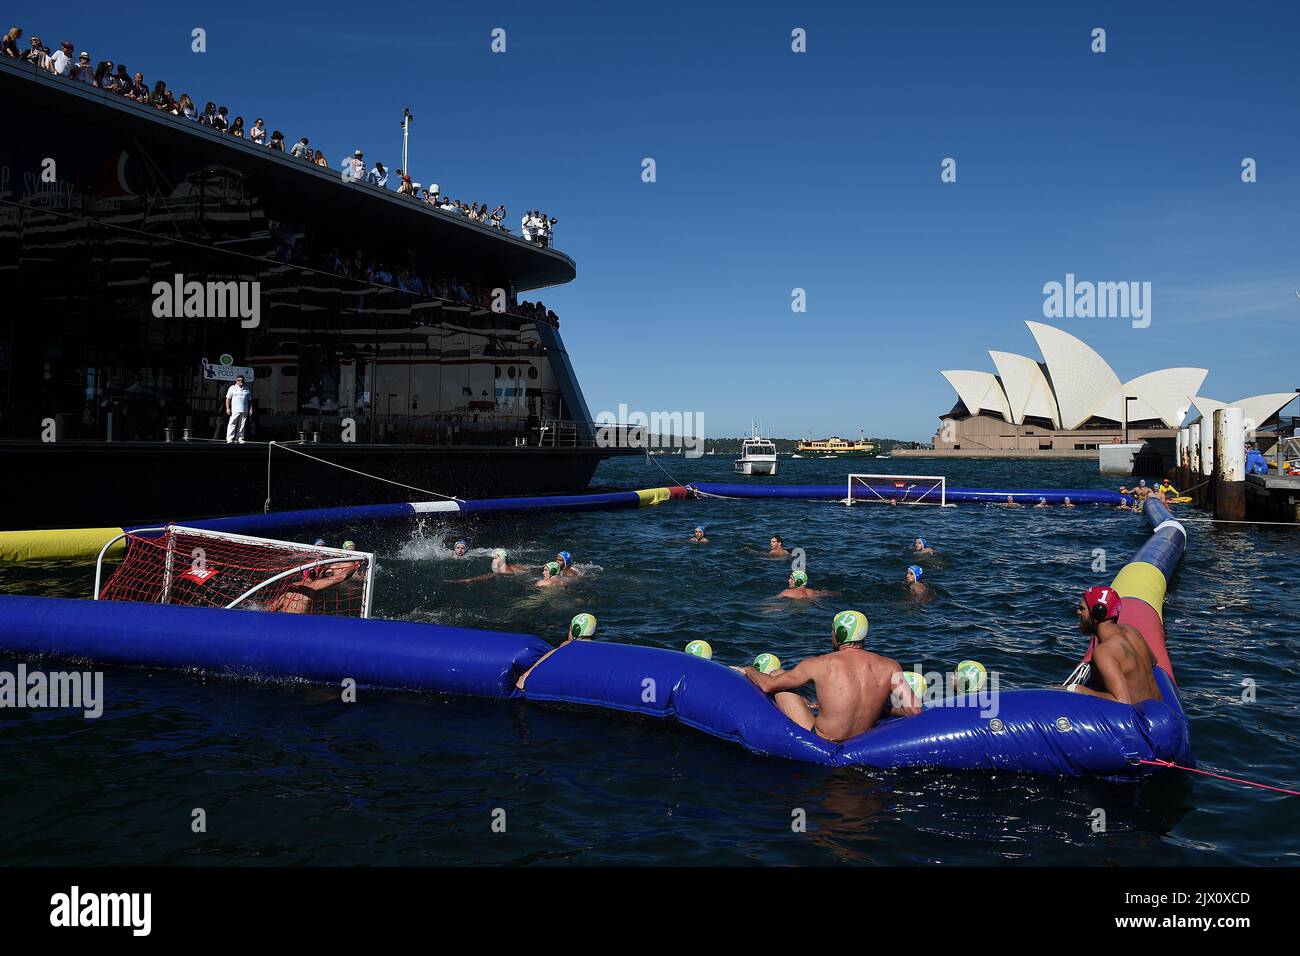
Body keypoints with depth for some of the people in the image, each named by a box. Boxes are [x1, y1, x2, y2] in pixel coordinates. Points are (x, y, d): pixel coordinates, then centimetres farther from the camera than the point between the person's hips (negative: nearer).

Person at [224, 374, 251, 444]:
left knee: (242, 425, 3)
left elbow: (250, 400, 18)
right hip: (234, 410, -3)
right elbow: (228, 399, 5)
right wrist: (228, 408, -4)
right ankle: (229, 438, -8)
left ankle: (239, 438, 9)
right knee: (232, 424, -8)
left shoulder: (247, 389, 15)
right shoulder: (232, 388, 7)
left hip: (244, 411, 3)